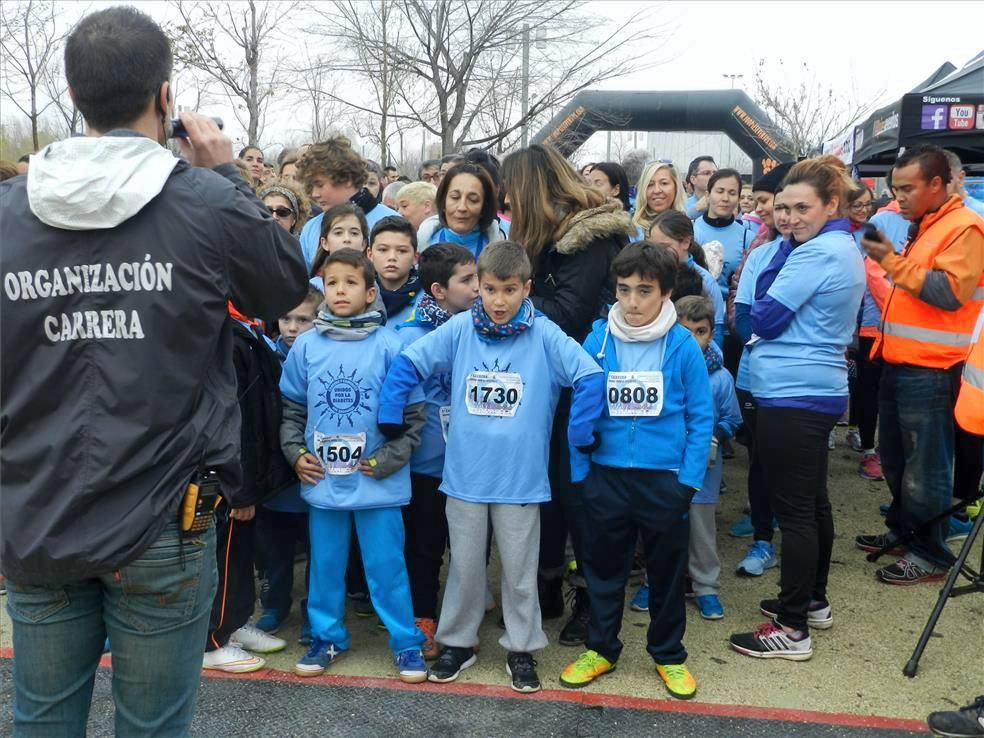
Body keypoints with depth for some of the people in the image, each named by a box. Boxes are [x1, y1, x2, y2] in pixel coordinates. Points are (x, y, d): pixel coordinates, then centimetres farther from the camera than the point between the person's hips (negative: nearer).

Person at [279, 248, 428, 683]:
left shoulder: (389, 345, -8)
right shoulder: (306, 345, 1)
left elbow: (413, 411, -3)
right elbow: (291, 406, 12)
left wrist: (389, 458, -9)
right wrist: (295, 452, 2)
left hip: (377, 481, -3)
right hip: (322, 479, 3)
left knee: (387, 564, 6)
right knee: (325, 563, 14)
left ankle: (406, 642, 20)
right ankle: (326, 637, 31)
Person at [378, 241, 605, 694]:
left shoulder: (544, 335, -8)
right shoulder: (459, 329, -3)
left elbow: (590, 377, -10)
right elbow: (405, 365, 0)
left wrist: (577, 436, -9)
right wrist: (389, 422, -5)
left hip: (522, 477, -1)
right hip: (465, 474, 2)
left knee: (519, 570, 12)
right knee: (464, 566, 16)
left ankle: (521, 648, 30)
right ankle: (457, 642, 34)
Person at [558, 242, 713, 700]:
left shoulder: (683, 346, -9)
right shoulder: (597, 341, -5)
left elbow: (701, 419, -3)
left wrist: (689, 481, -8)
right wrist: (579, 473, -2)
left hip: (665, 478, -1)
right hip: (605, 476, 2)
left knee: (667, 570, 13)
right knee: (602, 565, 15)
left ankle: (669, 655, 32)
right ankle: (600, 648, 33)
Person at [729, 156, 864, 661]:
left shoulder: (817, 252, -18)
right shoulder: (844, 248, 14)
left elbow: (766, 318, -15)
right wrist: (785, 246, 2)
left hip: (792, 395, -11)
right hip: (819, 389, 11)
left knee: (793, 509, -4)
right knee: (813, 502, 18)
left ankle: (792, 628, 5)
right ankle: (813, 601, 32)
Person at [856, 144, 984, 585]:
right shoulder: (920, 227, 18)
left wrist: (892, 262, -20)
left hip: (930, 371, -9)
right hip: (899, 363, 9)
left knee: (925, 467, -2)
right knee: (895, 458, 18)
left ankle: (931, 553, 10)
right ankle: (902, 526, 34)